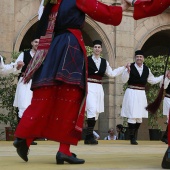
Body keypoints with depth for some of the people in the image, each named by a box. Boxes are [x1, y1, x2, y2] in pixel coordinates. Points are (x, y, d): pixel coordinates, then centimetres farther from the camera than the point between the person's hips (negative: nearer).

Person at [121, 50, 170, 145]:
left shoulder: (147, 69, 8)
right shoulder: (130, 67, -7)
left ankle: (134, 136, 22)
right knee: (132, 116, -8)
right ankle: (132, 138, 1)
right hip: (132, 93, -5)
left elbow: (152, 80, 20)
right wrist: (127, 71, -24)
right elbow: (124, 80, -9)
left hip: (141, 94, 5)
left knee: (139, 117, 10)